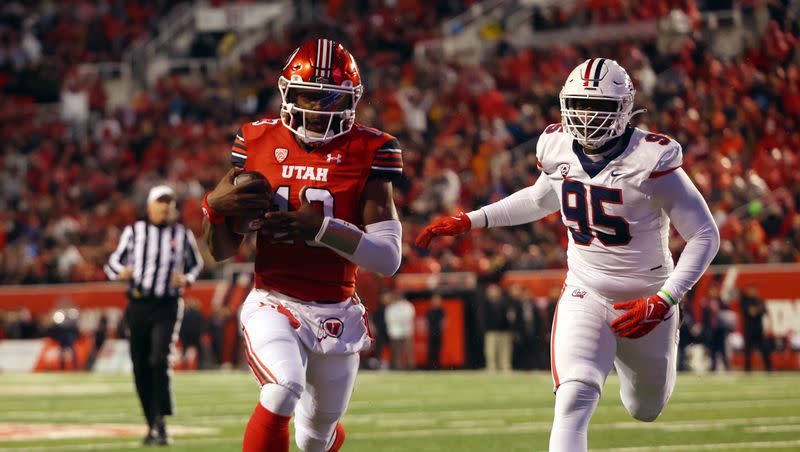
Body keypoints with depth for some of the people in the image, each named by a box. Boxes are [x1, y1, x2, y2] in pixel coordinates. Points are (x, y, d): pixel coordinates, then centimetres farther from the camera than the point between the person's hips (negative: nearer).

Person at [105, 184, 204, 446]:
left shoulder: (183, 235, 7)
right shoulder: (133, 231, 6)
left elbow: (196, 264, 20)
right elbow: (113, 263, 11)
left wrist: (186, 279, -1)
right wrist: (121, 272, -12)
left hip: (166, 307, -2)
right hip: (138, 306, 2)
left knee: (159, 361, -19)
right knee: (141, 368, 4)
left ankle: (160, 423, -17)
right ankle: (152, 425, 17)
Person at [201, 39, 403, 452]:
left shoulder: (367, 153, -5)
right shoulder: (258, 143, 0)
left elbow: (389, 258, -13)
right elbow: (222, 251, 5)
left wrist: (319, 226, -23)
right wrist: (215, 205, -16)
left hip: (336, 315, 1)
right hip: (273, 305, -1)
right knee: (283, 388, -32)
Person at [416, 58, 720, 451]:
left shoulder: (651, 161, -21)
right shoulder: (558, 148, -4)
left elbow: (705, 235, -17)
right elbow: (542, 199, 20)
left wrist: (663, 302, -25)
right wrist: (468, 222, 16)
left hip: (644, 302, -2)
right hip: (585, 297, 2)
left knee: (645, 411, 19)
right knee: (573, 403, -21)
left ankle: (630, 361, 56)